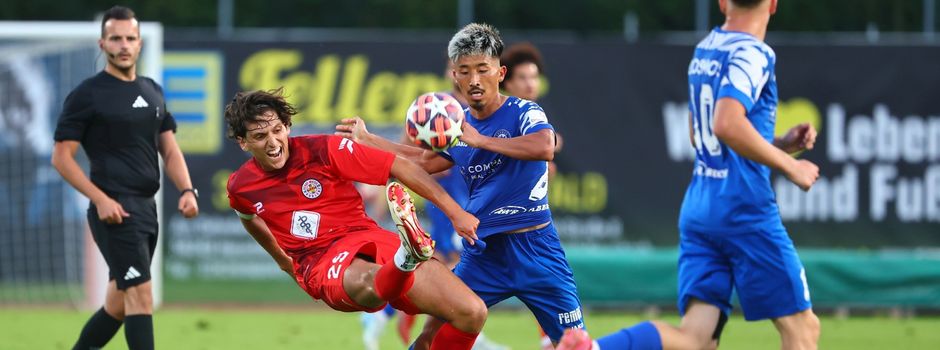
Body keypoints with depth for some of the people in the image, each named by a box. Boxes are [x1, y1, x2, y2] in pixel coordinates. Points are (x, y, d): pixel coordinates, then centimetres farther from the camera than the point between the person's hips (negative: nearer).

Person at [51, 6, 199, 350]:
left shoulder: (152, 92, 15)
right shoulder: (87, 95, -5)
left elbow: (169, 148, 17)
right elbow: (61, 157, -6)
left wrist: (186, 190, -2)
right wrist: (100, 199, -16)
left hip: (146, 208, 7)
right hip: (114, 211, -7)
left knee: (118, 305, 12)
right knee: (140, 296, -17)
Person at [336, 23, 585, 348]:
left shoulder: (523, 112, -11)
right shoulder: (456, 125, 6)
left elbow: (545, 147, -33)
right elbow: (425, 161, 22)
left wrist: (480, 140, -33)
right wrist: (365, 139, 22)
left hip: (533, 249, -5)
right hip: (481, 251, 5)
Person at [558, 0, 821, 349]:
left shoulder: (704, 51, 15)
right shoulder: (752, 54, -11)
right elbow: (727, 125, -27)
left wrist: (779, 144, 23)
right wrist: (789, 165, -17)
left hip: (698, 209, 7)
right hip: (746, 211, -7)